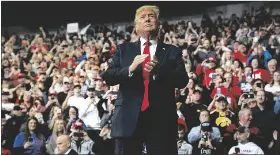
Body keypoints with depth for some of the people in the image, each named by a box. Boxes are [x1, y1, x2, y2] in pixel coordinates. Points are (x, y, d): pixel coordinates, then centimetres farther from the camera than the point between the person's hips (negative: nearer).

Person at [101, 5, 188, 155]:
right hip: (129, 117, 1)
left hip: (161, 118, 0)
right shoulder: (124, 49, 14)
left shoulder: (172, 51, 12)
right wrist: (130, 69, -14)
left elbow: (183, 80, 0)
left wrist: (159, 70, -17)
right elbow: (108, 77, 5)